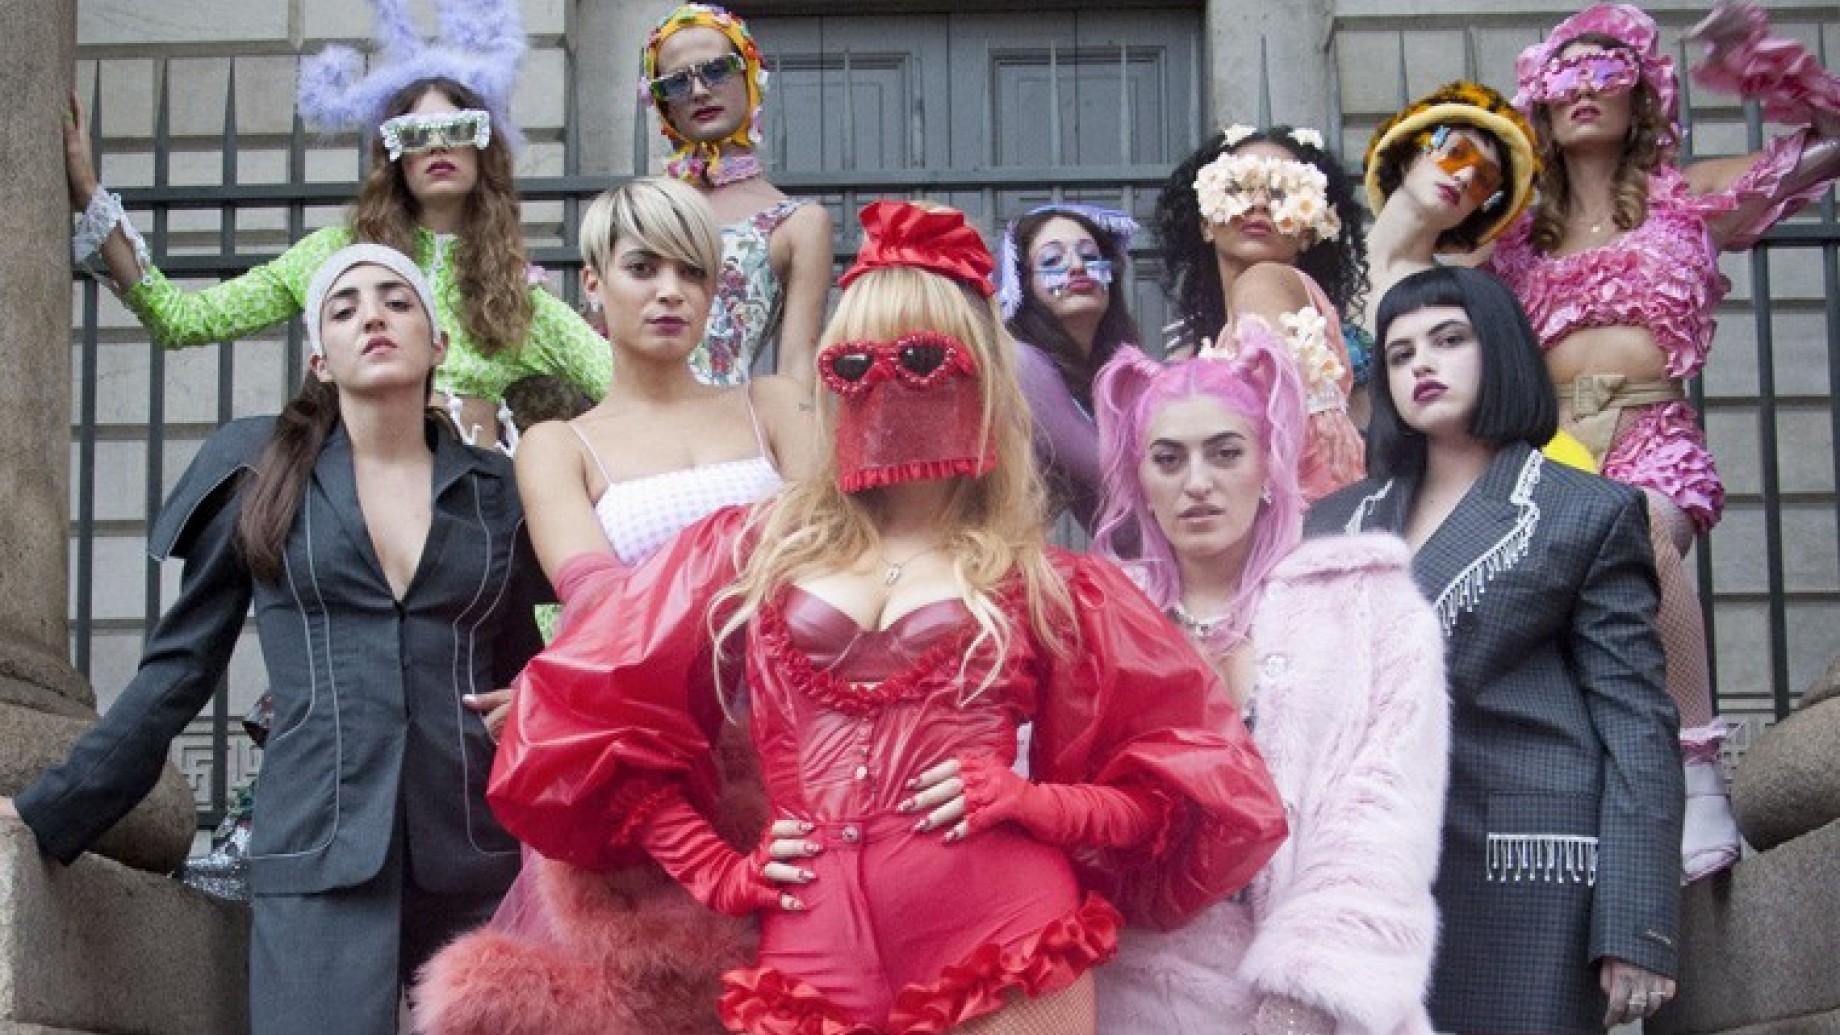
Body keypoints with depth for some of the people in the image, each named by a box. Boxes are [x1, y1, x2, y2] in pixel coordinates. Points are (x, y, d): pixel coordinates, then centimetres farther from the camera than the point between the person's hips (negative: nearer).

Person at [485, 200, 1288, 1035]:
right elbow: (587, 710, 13)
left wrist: (1029, 802, -6)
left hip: (1002, 939, -1)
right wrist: (717, 872, 6)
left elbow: (1183, 777, 10)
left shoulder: (1040, 582, 7)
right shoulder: (756, 548, 11)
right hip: (817, 954, 1)